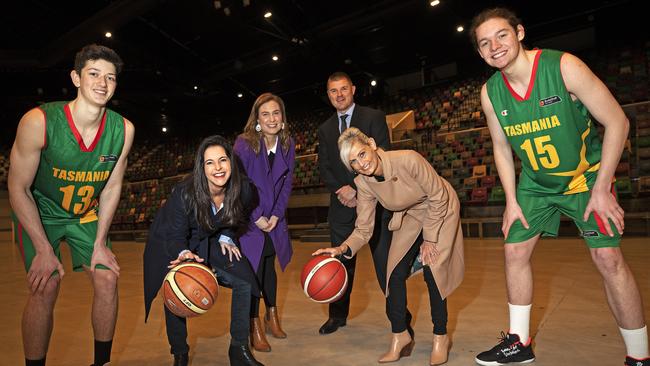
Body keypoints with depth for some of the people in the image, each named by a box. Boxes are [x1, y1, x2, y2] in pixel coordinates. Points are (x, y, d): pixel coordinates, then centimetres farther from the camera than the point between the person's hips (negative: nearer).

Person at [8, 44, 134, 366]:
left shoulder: (123, 129, -17)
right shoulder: (39, 121, -27)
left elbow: (112, 187, -6)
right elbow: (18, 189, -18)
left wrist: (100, 243, -6)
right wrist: (44, 249, -19)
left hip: (86, 214, 3)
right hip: (38, 214, -3)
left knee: (107, 278, -4)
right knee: (45, 287, -15)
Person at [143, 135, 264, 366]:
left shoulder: (243, 189, -22)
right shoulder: (183, 193, -33)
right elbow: (176, 236, -24)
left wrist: (225, 237, -9)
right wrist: (184, 254, -43)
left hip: (209, 242, 3)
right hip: (171, 245, -3)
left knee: (243, 281, -10)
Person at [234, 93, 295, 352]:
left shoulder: (288, 145, -4)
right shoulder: (244, 144, -17)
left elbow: (287, 183, 2)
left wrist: (276, 216, -7)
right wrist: (257, 217, -14)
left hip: (273, 218, 4)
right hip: (247, 218, -4)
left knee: (269, 266, 14)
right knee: (252, 268, -4)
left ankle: (272, 316, 31)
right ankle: (255, 327, 11)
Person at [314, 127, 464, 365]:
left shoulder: (409, 160, -35)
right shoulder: (364, 184, -19)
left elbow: (438, 197, -22)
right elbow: (363, 230, -15)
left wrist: (429, 239, -16)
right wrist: (342, 249, -34)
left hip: (441, 211, -4)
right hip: (410, 217, 4)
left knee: (433, 271, -11)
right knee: (395, 273, -4)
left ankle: (440, 337, 9)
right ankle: (400, 334, 13)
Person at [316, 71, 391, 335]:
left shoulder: (374, 117, 0)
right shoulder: (325, 129, 14)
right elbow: (324, 167, 9)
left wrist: (358, 191, -13)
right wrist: (341, 190, -9)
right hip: (341, 205, 4)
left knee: (385, 261, 1)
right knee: (341, 262, 11)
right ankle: (338, 315, 26)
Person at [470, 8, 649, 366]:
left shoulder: (564, 66, -22)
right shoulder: (490, 93, -9)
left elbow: (617, 121, -17)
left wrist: (601, 189, -18)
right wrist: (512, 200, -1)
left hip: (587, 175, -4)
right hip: (535, 183, 4)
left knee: (608, 258, -12)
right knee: (515, 251, 1)